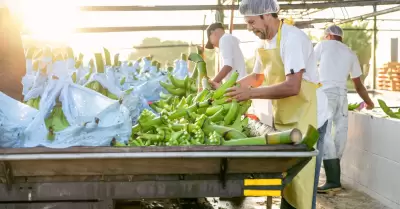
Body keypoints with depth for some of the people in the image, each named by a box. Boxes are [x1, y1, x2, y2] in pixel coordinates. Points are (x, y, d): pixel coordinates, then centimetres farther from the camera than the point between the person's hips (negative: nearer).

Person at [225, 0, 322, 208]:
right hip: (283, 116, 8)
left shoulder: (292, 38, -20)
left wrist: (250, 93, -25)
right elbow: (257, 77, 21)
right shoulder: (265, 42, 8)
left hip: (303, 116, -8)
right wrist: (227, 89, 7)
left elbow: (292, 87, -28)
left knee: (298, 175, -5)